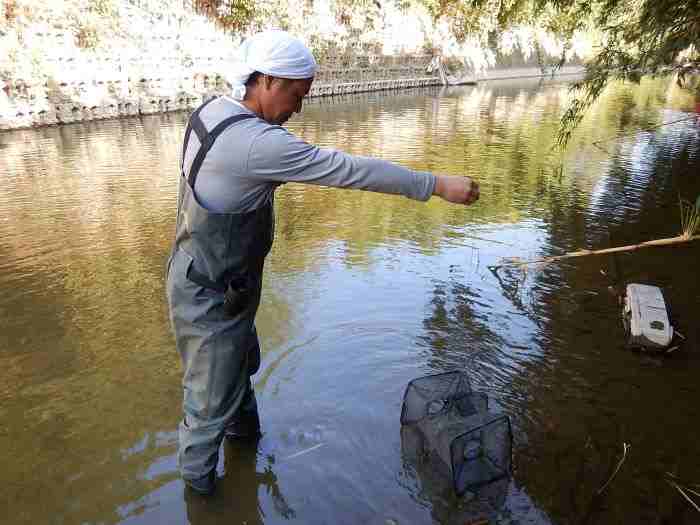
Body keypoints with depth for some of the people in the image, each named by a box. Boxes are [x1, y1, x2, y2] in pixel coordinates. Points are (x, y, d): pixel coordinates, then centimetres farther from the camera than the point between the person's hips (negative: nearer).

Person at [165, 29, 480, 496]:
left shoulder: (214, 109, -1)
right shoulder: (256, 143, -31)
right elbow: (350, 170, -29)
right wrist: (438, 185, -22)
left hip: (203, 275, 10)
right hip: (212, 296, -10)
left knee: (242, 361, 31)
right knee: (213, 397, 13)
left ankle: (243, 426, 57)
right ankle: (198, 476, 39)